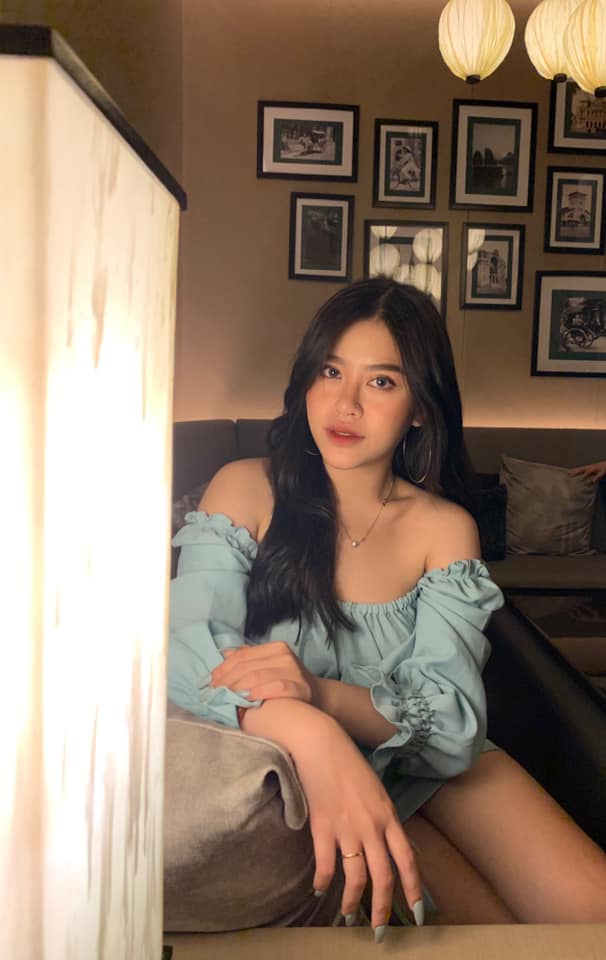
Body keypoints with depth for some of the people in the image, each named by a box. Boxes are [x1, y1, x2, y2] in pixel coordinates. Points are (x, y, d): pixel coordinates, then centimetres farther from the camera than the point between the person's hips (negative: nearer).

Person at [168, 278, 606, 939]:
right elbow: (185, 651, -22)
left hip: (428, 762, 3)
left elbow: (454, 716, -14)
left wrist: (321, 693, -35)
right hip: (286, 763, -2)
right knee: (486, 921, -20)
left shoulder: (445, 529, -4)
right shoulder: (246, 490, -9)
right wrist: (313, 735, -42)